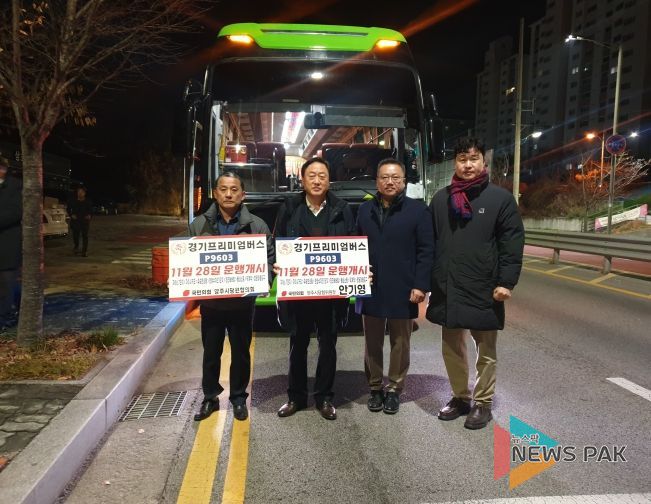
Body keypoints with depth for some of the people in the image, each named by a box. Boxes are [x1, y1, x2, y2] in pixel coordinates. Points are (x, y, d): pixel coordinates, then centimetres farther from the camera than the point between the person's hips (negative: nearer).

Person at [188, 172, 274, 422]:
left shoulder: (257, 225, -3)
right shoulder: (199, 225, 1)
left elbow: (269, 258, 1)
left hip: (243, 302, -1)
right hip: (210, 301, 1)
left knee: (241, 352, 13)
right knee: (211, 353, 14)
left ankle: (238, 398, 30)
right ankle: (210, 398, 31)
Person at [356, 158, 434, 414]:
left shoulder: (418, 210, -3)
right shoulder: (365, 210, 9)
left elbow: (426, 250, -6)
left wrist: (420, 285, -12)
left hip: (403, 290, -3)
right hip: (370, 289, 3)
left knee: (400, 343, 9)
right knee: (372, 343, 12)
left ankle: (394, 389, 24)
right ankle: (375, 388, 27)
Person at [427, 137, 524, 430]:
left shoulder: (501, 198, -3)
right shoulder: (441, 199, 8)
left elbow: (513, 243, -6)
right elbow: (429, 243, 10)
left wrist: (506, 282, -12)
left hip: (483, 290, -4)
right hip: (446, 289, 4)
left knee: (486, 351, 9)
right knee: (452, 348, 14)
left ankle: (483, 403, 25)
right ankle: (460, 397, 31)